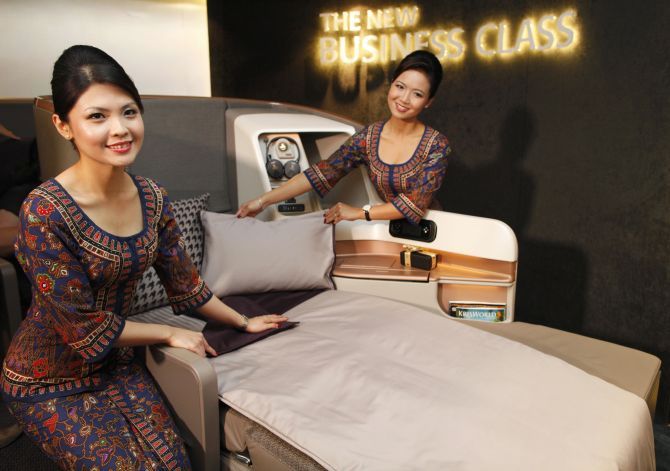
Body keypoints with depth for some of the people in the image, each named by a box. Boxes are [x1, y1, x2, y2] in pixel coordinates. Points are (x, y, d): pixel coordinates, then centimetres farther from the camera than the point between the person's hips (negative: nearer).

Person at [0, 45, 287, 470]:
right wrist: (170, 334, -9)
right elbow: (84, 328, -21)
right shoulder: (45, 213, -26)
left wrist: (244, 323, 14)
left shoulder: (152, 198, -7)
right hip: (50, 383, -4)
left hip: (116, 364, 5)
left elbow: (184, 282, 5)